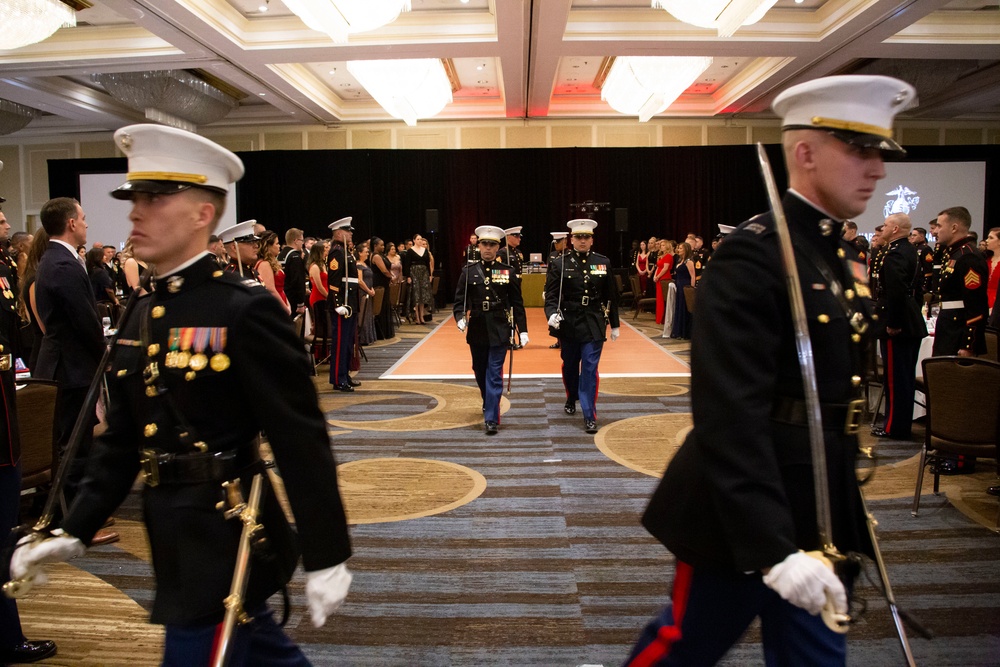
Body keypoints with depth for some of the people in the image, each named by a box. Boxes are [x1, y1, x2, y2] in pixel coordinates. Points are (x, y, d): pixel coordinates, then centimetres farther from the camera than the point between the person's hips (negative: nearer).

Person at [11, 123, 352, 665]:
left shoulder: (245, 310, -17)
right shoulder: (143, 317, 8)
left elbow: (301, 440, -19)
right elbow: (122, 438, 13)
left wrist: (325, 558, -18)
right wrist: (76, 532, 7)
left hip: (228, 540, -8)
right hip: (176, 541, 8)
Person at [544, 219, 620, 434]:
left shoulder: (603, 263, 2)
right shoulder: (559, 264, -3)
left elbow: (611, 296, 6)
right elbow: (551, 294, -7)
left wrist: (614, 325, 8)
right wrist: (552, 314, -26)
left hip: (594, 325, 0)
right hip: (568, 324, 0)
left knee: (590, 368, -6)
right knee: (570, 366, 16)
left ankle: (589, 416, -1)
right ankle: (571, 399, 43)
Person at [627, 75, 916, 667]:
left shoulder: (846, 257, 8)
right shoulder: (754, 255, -20)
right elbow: (731, 414, -27)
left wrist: (849, 504, 19)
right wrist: (771, 546, -30)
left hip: (825, 515, 8)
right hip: (747, 516, -8)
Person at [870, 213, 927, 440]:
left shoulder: (894, 254, -19)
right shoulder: (911, 251, 13)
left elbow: (896, 291, -27)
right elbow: (918, 287, 19)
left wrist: (892, 323, -21)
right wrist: (915, 310, 22)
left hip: (896, 327, -10)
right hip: (913, 324, 10)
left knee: (896, 376, -2)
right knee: (907, 376, 16)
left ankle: (895, 427, 5)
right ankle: (903, 423, 27)